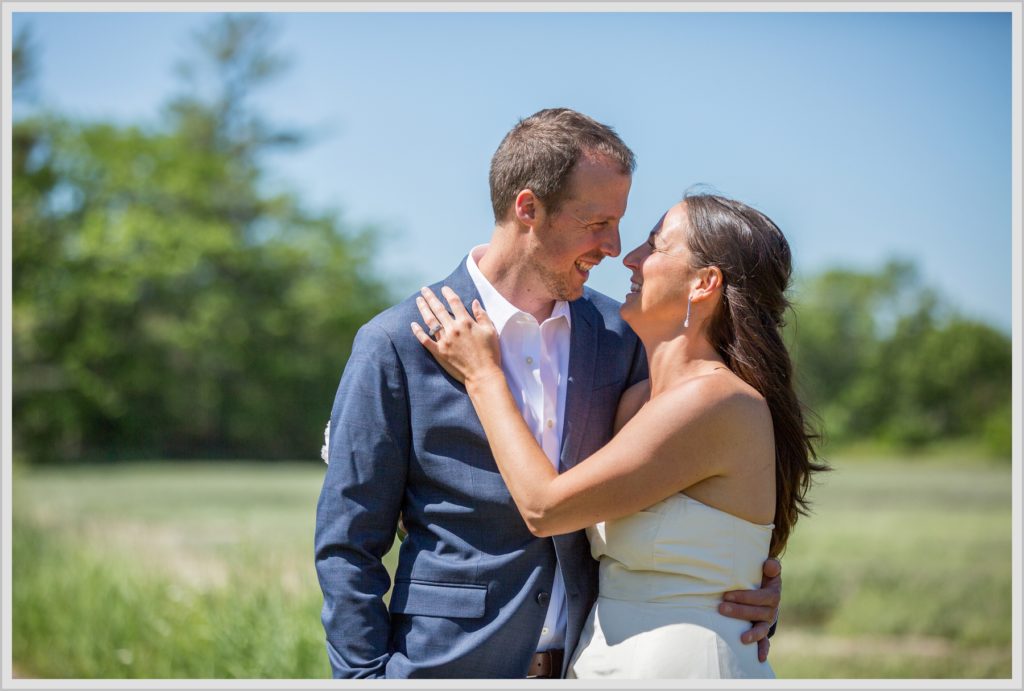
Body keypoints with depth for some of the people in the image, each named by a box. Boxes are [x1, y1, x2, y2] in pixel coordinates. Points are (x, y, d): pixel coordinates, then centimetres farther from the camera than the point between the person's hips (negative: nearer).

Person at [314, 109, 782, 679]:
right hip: (450, 665, -3)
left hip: (591, 666, 4)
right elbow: (348, 544, -5)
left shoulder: (618, 336, 4)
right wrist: (367, 675, -10)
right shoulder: (398, 344, -8)